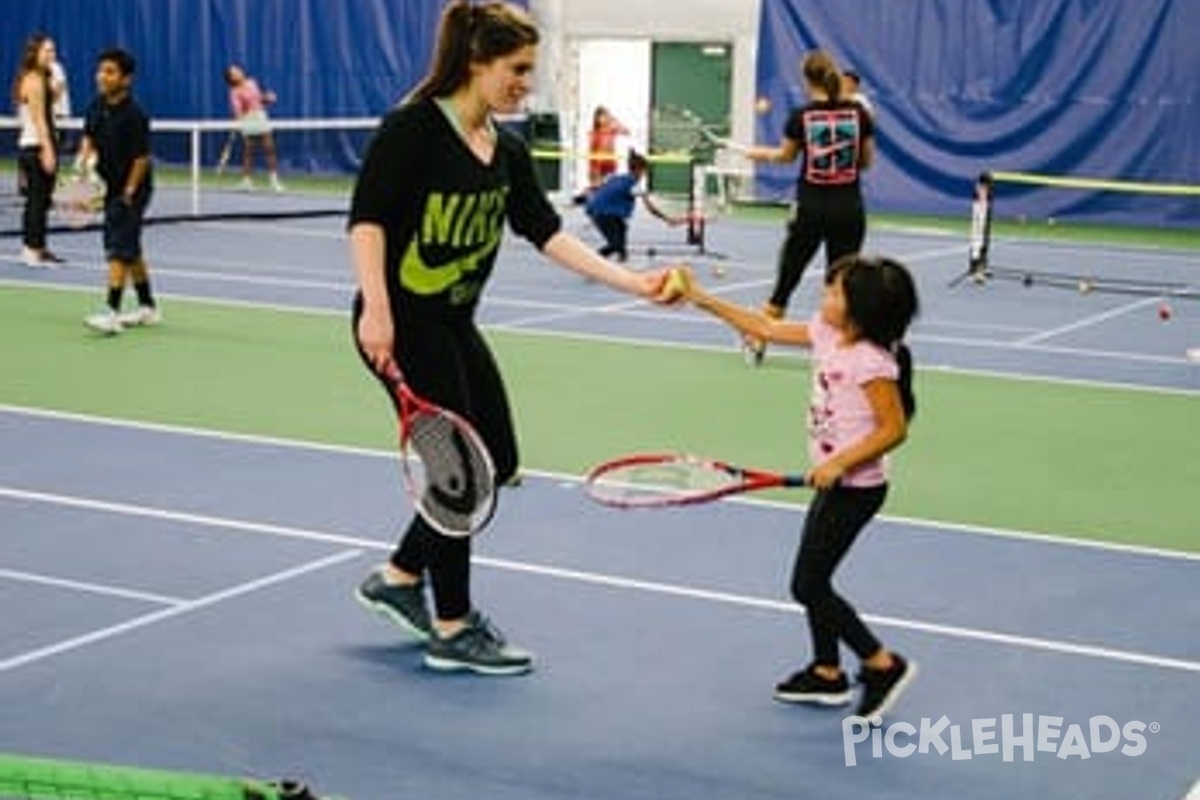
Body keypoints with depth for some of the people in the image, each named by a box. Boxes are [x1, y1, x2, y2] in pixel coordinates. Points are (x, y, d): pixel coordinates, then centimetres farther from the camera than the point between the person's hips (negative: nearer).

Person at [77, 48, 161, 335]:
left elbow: (142, 158, -17)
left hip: (131, 189, -8)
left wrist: (128, 193, -16)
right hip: (110, 188, 8)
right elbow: (89, 136, 14)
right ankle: (148, 308, 26)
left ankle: (112, 313, -16)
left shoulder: (134, 115, -19)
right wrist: (86, 155, -7)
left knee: (119, 249, -13)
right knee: (130, 249, 15)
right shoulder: (96, 107, 2)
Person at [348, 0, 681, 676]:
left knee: (497, 463, 11)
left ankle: (400, 578, 29)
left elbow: (548, 232, 1)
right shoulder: (414, 127, -14)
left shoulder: (509, 152, 7)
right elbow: (367, 217, -18)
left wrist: (634, 283, -7)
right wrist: (376, 308, -27)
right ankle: (452, 630, 12)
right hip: (399, 324, -8)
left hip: (455, 325, 9)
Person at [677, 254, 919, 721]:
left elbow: (894, 429, -22)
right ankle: (827, 673, 29)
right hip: (835, 483, 9)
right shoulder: (826, 334, 2)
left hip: (855, 486, -9)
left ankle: (883, 665, 6)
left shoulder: (871, 361, -23)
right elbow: (767, 330, 11)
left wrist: (838, 464, -26)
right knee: (814, 581, 16)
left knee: (808, 586, -4)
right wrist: (704, 301, 8)